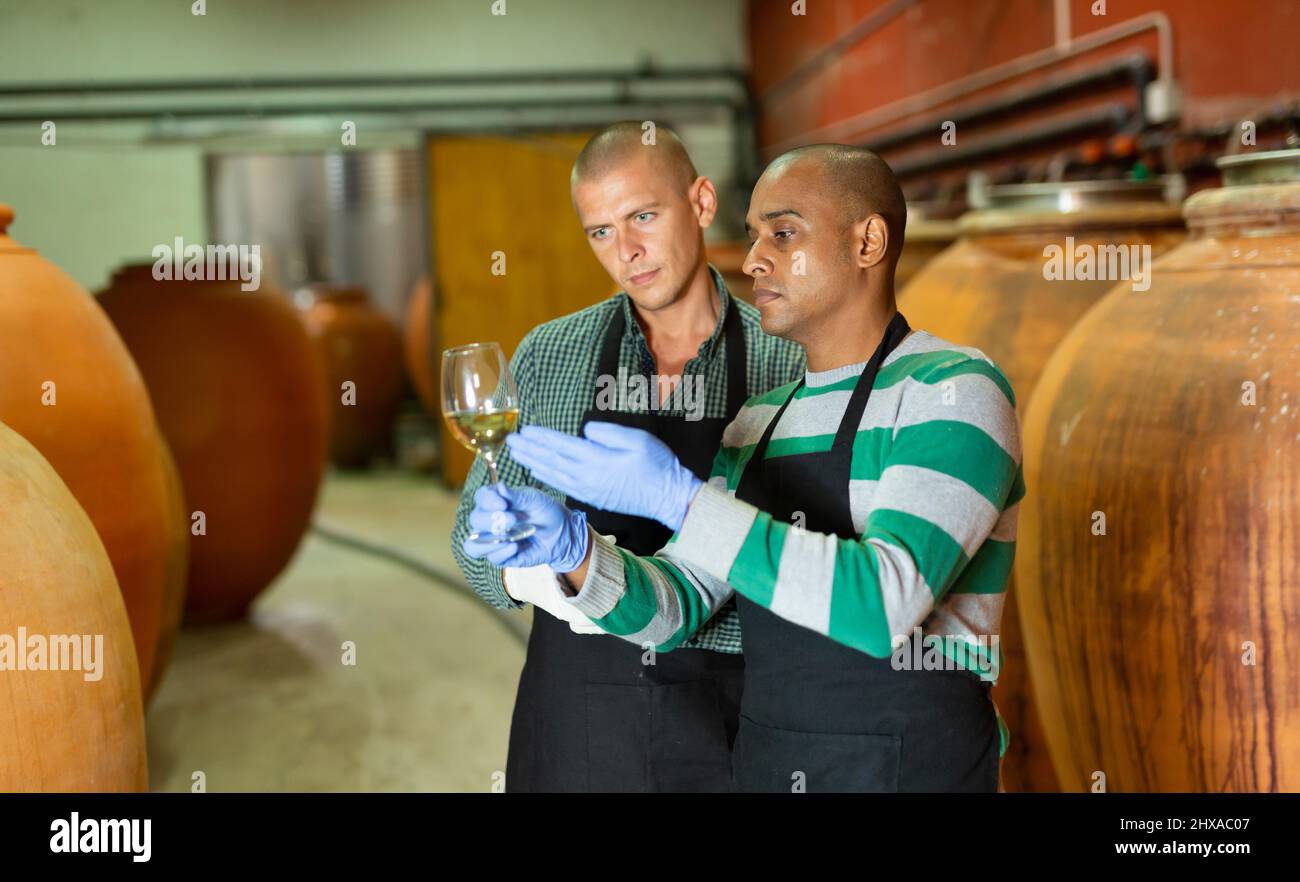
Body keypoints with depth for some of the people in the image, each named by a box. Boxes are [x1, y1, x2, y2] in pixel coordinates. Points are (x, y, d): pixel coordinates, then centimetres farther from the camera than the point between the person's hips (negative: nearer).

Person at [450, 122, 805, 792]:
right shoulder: (547, 356, 1)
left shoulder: (788, 363, -6)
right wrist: (528, 575, -16)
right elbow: (476, 525, 7)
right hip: (576, 704, 2)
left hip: (727, 706, -1)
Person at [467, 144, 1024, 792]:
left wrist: (679, 500, -29)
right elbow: (675, 610, 5)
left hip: (912, 767, -6)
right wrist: (572, 551, -14)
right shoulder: (760, 422, 9)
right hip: (761, 762, 6)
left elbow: (884, 604, -26)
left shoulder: (954, 390, -12)